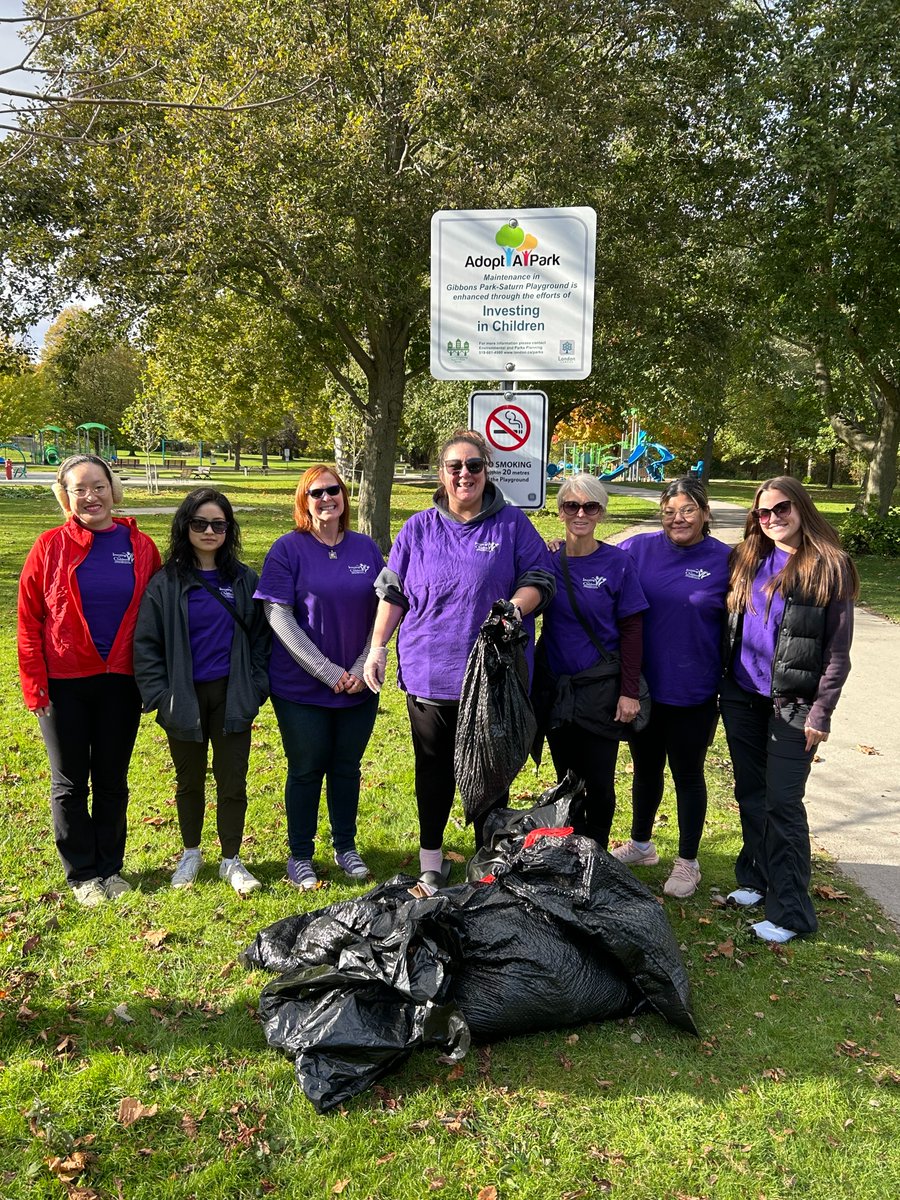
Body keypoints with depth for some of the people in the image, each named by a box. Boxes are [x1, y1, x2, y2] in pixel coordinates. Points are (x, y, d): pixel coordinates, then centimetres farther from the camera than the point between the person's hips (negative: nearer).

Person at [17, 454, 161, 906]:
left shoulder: (140, 547, 0)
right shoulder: (51, 546, -4)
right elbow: (29, 618, -3)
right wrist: (34, 682, -8)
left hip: (120, 682, 1)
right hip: (64, 683, -1)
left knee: (112, 781, 13)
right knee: (70, 783, 10)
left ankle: (110, 867, 28)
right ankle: (82, 873, 25)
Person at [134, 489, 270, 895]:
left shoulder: (245, 580, 3)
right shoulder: (166, 582, -4)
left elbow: (260, 637, 6)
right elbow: (146, 643, -3)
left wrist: (256, 687, -3)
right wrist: (158, 696, -10)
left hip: (231, 697, 1)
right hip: (185, 699, 0)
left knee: (233, 781, 5)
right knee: (189, 781, 15)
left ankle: (231, 860, 21)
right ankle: (191, 854, 34)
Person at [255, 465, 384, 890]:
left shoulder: (366, 548, 4)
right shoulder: (288, 549, -7)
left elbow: (382, 611, 5)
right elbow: (278, 616, -12)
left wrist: (364, 666, -7)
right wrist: (327, 671, -15)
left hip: (358, 686, 3)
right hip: (301, 687, -3)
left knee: (347, 766, 14)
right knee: (307, 769, 7)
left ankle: (346, 846, 31)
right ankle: (300, 855, 23)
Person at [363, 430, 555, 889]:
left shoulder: (512, 524, 2)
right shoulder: (418, 528, 8)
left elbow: (539, 579, 1)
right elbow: (393, 592, 11)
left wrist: (513, 609, -19)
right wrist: (377, 648, 7)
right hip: (429, 674, 2)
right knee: (434, 769, 13)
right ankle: (430, 858, 29)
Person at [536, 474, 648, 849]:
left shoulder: (617, 562, -6)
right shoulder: (547, 559, -1)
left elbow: (631, 630, -5)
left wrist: (630, 691, -10)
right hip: (555, 687, 2)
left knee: (599, 783, 4)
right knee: (566, 778, 13)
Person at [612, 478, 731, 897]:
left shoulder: (725, 561, -7)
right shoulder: (638, 548, -3)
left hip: (694, 694, -2)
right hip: (643, 687, 3)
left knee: (687, 775, 12)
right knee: (645, 769, 20)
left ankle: (687, 863, 29)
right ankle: (640, 844, 41)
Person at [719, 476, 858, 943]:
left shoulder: (829, 567, -8)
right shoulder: (745, 560, 7)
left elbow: (838, 649, -8)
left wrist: (821, 712, -11)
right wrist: (721, 687, 7)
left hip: (793, 705, -5)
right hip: (741, 698, 5)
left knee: (782, 803, -2)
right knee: (750, 795, 15)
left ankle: (790, 911, 8)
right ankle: (756, 878, 32)